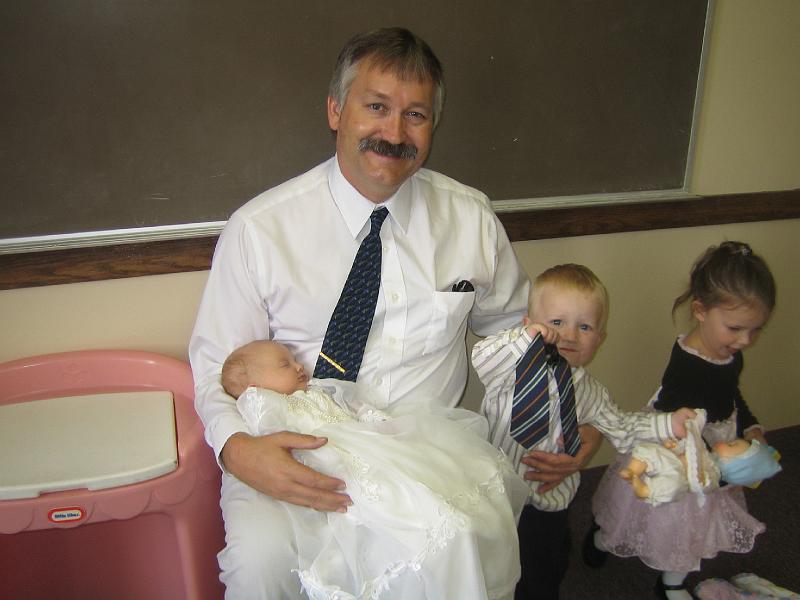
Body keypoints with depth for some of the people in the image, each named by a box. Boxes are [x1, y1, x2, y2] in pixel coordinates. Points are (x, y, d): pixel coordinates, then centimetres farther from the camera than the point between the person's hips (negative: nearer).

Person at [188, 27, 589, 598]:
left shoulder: (472, 218, 1)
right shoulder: (259, 229, -7)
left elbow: (513, 331, 13)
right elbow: (216, 365, -2)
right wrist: (239, 449, -22)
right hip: (301, 453, -2)